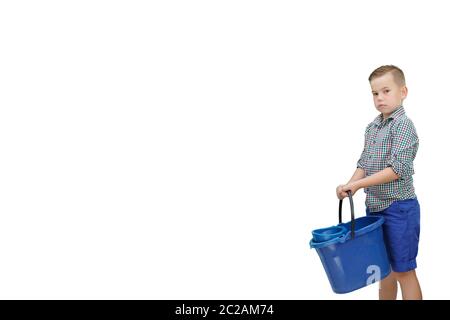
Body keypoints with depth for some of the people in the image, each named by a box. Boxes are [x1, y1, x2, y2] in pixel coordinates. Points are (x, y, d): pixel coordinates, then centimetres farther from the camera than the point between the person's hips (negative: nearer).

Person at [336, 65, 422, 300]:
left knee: (403, 271, 2)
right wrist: (350, 187, -9)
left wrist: (357, 184, -23)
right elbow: (363, 164, 10)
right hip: (375, 207, 7)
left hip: (398, 207, -7)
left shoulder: (403, 125, -14)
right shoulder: (372, 127, 9)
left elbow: (397, 169, -22)